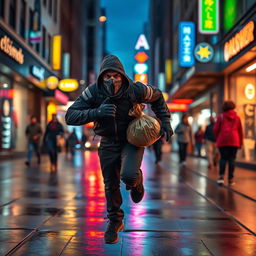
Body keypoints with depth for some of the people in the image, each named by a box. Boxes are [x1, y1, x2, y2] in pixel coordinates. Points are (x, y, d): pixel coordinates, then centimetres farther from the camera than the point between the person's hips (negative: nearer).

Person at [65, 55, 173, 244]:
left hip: (133, 139, -2)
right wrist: (96, 112, -40)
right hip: (108, 142, 2)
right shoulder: (93, 92, -21)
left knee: (128, 175, -26)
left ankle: (136, 182, 13)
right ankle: (115, 222, 33)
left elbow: (157, 96, 1)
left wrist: (165, 120, -5)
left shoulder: (135, 90, -22)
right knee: (111, 185, 9)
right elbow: (70, 116, -26)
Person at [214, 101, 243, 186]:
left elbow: (215, 129, 0)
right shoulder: (237, 117, 12)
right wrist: (240, 143, 23)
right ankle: (231, 179, 2)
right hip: (234, 141, 1)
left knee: (223, 158, 5)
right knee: (232, 159, 4)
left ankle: (221, 176, -10)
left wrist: (218, 138, 16)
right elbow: (240, 131, 15)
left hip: (223, 140, -1)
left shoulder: (221, 116, 5)